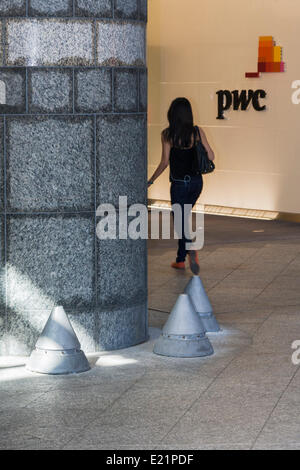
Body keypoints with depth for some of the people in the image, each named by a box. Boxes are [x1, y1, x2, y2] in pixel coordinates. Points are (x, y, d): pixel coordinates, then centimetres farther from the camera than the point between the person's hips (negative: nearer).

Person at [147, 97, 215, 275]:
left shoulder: (167, 134, -12)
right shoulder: (197, 131, -5)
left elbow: (165, 162, -13)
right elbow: (211, 157, -4)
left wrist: (150, 180, -2)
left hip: (179, 183, -4)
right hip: (196, 181, 4)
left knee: (180, 222, 5)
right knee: (182, 217, 21)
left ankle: (191, 250, -24)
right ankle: (180, 259, 24)